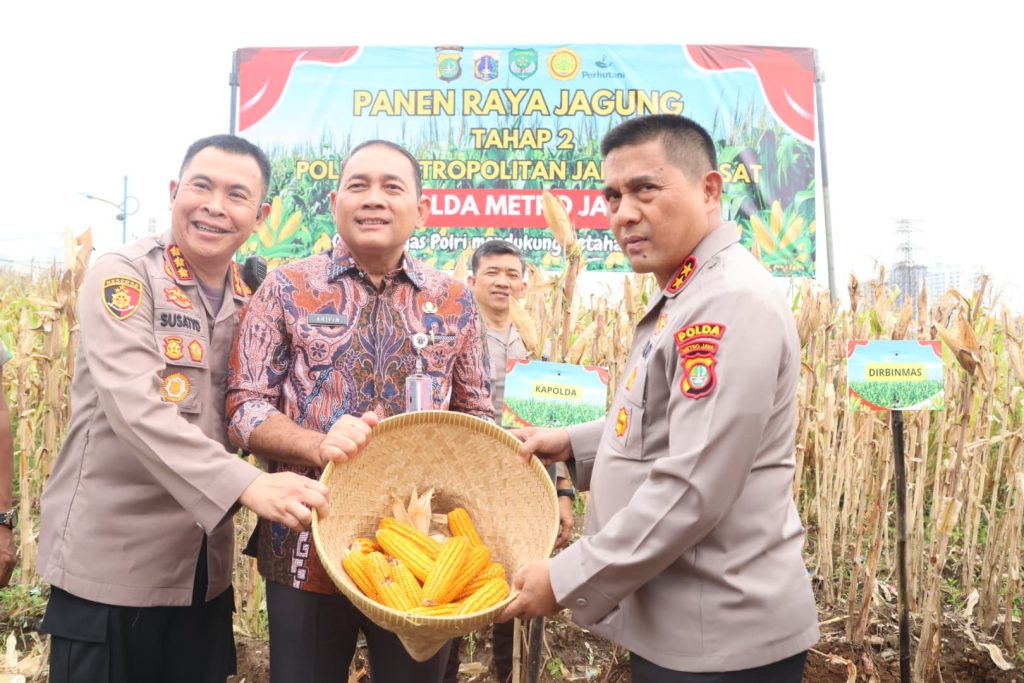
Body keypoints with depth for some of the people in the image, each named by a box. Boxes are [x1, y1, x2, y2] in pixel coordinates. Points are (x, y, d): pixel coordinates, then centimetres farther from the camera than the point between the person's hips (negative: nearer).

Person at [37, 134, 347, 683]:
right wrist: (245, 484, -34)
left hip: (206, 568, 5)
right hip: (110, 561, -5)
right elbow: (134, 407, -23)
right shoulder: (123, 276, -10)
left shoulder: (250, 302, 6)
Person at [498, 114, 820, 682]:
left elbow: (691, 491, -27)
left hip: (720, 635, -9)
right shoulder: (685, 297, 10)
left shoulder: (731, 301, -22)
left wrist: (569, 580, -19)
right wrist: (574, 444, 8)